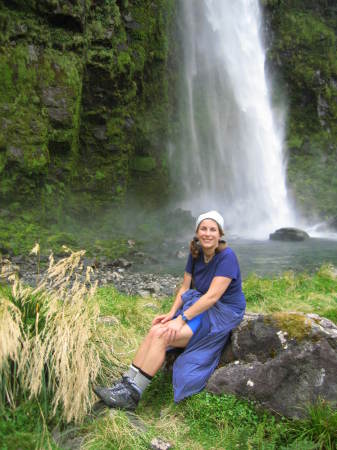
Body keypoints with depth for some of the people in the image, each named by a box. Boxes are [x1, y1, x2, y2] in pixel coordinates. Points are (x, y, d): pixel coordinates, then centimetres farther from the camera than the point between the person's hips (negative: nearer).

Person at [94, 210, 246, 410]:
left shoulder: (227, 257, -20)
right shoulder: (196, 254, 3)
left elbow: (213, 296, -25)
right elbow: (185, 288, 7)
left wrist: (182, 319, -25)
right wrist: (172, 313, -7)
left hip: (224, 312, -7)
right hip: (200, 305, 7)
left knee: (162, 336, -22)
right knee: (155, 331, -15)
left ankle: (132, 396, -13)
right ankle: (125, 385, -11)